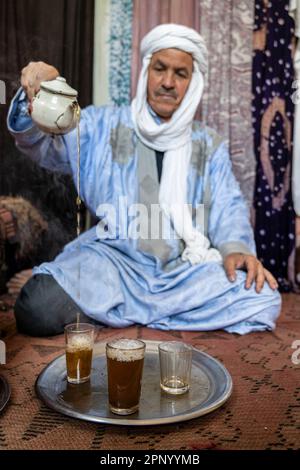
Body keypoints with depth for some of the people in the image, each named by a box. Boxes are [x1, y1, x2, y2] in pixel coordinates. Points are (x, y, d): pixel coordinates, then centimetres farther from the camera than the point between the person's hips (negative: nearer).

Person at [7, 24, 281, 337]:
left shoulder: (209, 144, 14)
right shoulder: (104, 126, 9)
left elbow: (228, 206, 10)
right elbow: (45, 145, -1)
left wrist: (236, 248, -11)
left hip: (186, 268, 3)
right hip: (112, 260, -2)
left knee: (263, 300, -24)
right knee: (39, 308, -28)